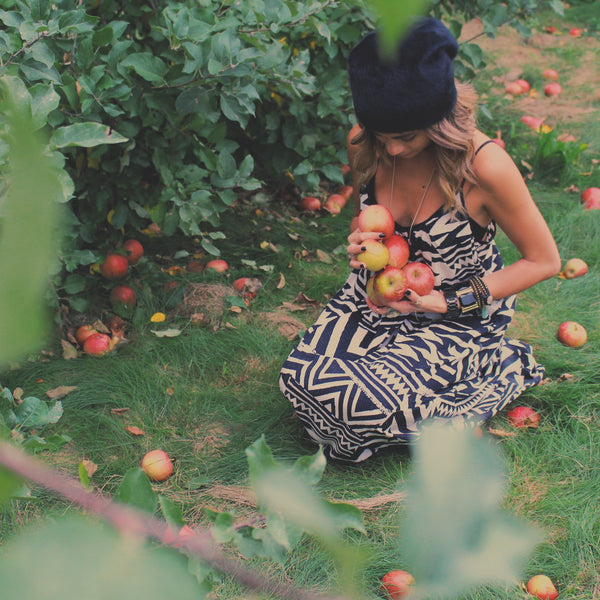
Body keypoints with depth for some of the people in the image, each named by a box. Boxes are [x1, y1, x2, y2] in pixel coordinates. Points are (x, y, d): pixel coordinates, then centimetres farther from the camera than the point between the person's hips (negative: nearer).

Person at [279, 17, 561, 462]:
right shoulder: (364, 144, -12)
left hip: (460, 315, -4)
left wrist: (449, 302, -18)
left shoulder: (484, 165, -27)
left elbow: (544, 261, -14)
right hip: (376, 295, 4)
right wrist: (359, 242, -14)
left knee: (368, 400, -24)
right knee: (302, 377, -18)